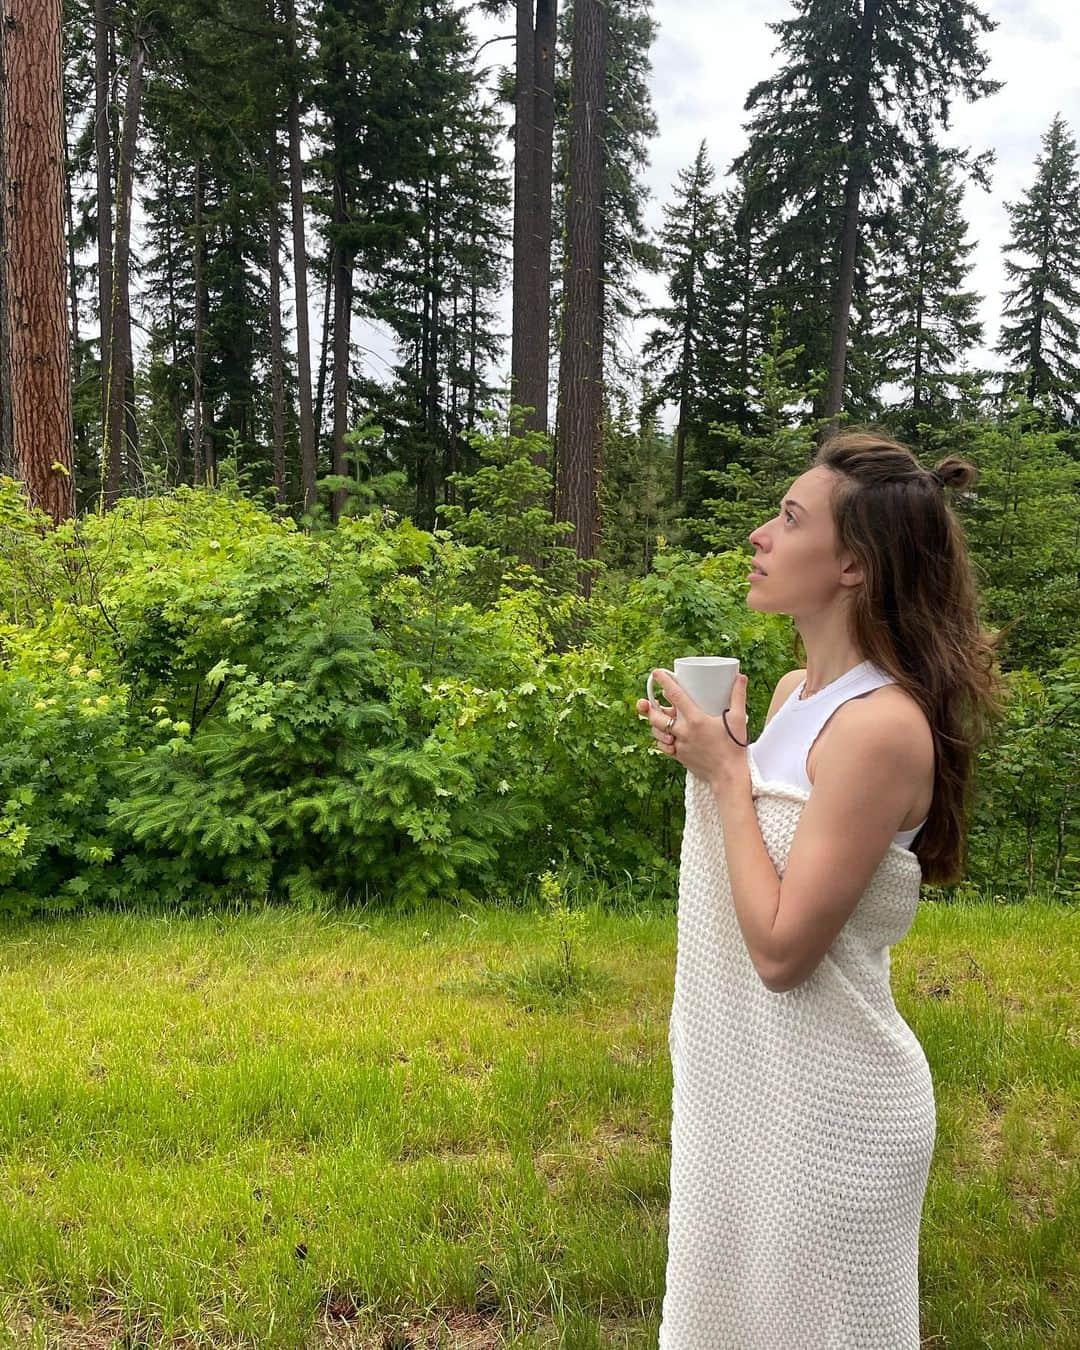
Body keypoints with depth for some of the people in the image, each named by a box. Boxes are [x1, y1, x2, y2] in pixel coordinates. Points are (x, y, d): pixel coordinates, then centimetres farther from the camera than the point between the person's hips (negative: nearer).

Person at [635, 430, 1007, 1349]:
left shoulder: (880, 724, -25)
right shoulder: (799, 691, 1)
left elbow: (781, 948, -25)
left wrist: (727, 775, -19)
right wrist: (710, 761, -4)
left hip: (821, 1111, -8)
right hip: (747, 1081, 8)